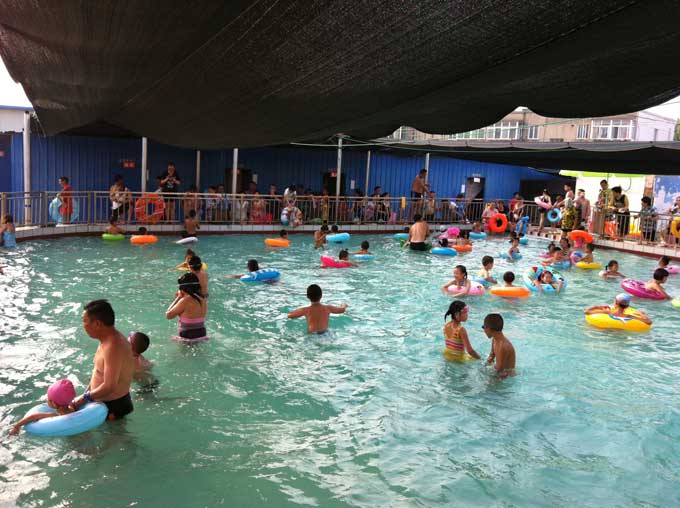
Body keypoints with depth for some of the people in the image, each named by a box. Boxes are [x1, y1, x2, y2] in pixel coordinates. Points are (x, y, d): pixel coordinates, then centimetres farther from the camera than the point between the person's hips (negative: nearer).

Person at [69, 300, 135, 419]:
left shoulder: (113, 347, -28)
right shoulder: (107, 339, 4)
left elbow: (109, 387, -30)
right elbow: (98, 371, 14)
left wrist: (83, 399, -19)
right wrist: (86, 393, 7)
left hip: (113, 407, -10)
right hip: (103, 401, 10)